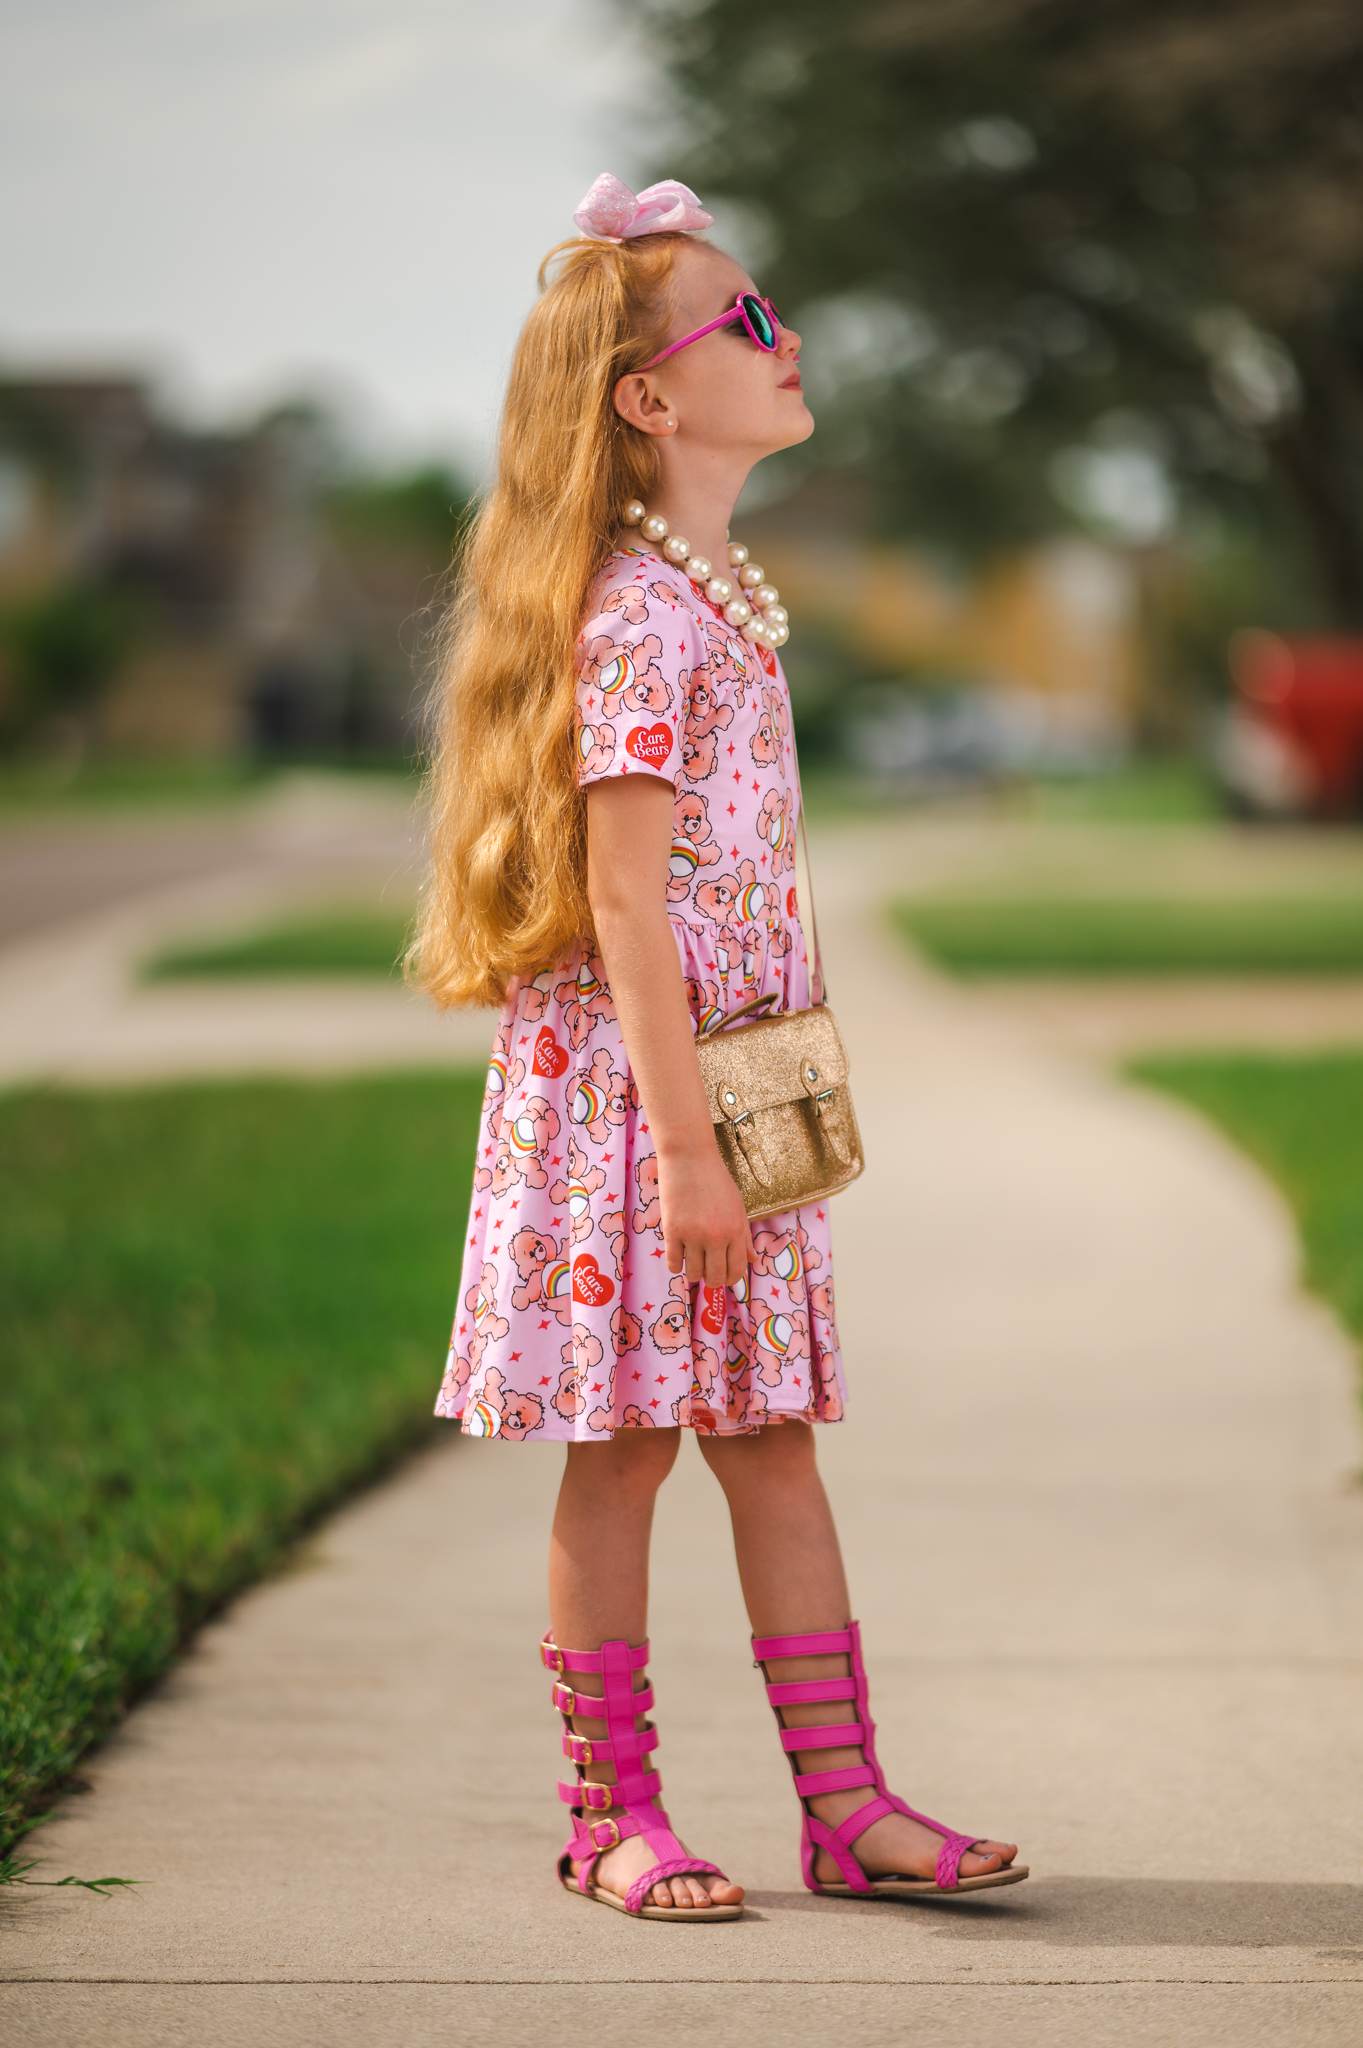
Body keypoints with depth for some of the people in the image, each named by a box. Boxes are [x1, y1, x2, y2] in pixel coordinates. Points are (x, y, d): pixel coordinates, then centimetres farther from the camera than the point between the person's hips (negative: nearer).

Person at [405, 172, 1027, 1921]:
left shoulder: (720, 595, 14)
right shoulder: (636, 617, -15)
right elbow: (623, 900, -19)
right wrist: (684, 1146, -21)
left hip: (729, 1079, 9)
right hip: (627, 1083, -9)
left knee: (772, 1433, 9)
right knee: (624, 1442, 0)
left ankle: (844, 1803, 13)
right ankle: (612, 1812, 9)